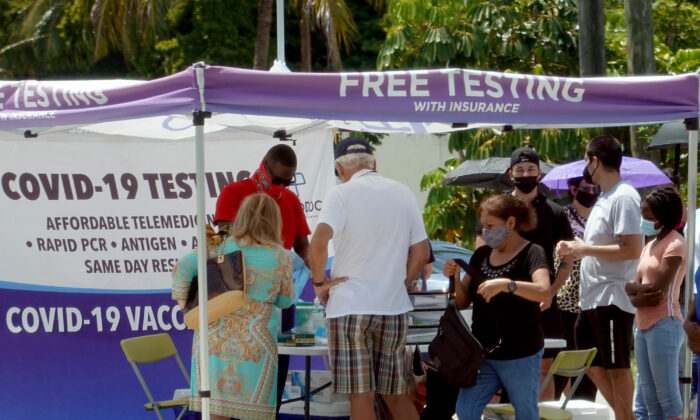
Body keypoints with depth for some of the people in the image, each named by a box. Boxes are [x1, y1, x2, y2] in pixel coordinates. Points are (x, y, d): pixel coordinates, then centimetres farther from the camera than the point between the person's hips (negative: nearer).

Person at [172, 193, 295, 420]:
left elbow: (182, 268, -9)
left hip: (214, 340, 2)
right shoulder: (280, 257, -1)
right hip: (254, 344, -2)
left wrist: (182, 300, 4)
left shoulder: (221, 248, 1)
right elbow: (285, 300, 11)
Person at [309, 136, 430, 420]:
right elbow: (421, 253, 10)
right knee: (396, 395, 14)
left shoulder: (342, 194, -7)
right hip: (394, 306, 5)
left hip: (350, 306, -5)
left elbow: (318, 242, -21)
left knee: (361, 396, -1)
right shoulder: (403, 194, 9)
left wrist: (320, 282, -8)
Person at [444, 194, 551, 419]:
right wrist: (455, 278, -8)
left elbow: (543, 291, -27)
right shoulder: (481, 255, 9)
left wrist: (506, 284, -39)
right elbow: (463, 301, 11)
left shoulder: (531, 253, -9)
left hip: (520, 356, -5)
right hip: (483, 352, 5)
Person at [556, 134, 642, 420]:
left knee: (617, 367, -3)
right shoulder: (603, 198, 15)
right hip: (591, 299, 11)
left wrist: (586, 249, -17)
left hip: (612, 299, -11)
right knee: (593, 365, 15)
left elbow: (632, 249, -23)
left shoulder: (623, 198, -16)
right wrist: (575, 249, 6)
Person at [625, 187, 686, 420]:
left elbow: (658, 288, -15)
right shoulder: (649, 247, 17)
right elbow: (634, 288, 13)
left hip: (664, 325, -8)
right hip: (643, 326, 8)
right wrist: (637, 298, -9)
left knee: (668, 399, -9)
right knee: (650, 401, 7)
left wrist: (633, 287, 1)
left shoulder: (674, 243, -6)